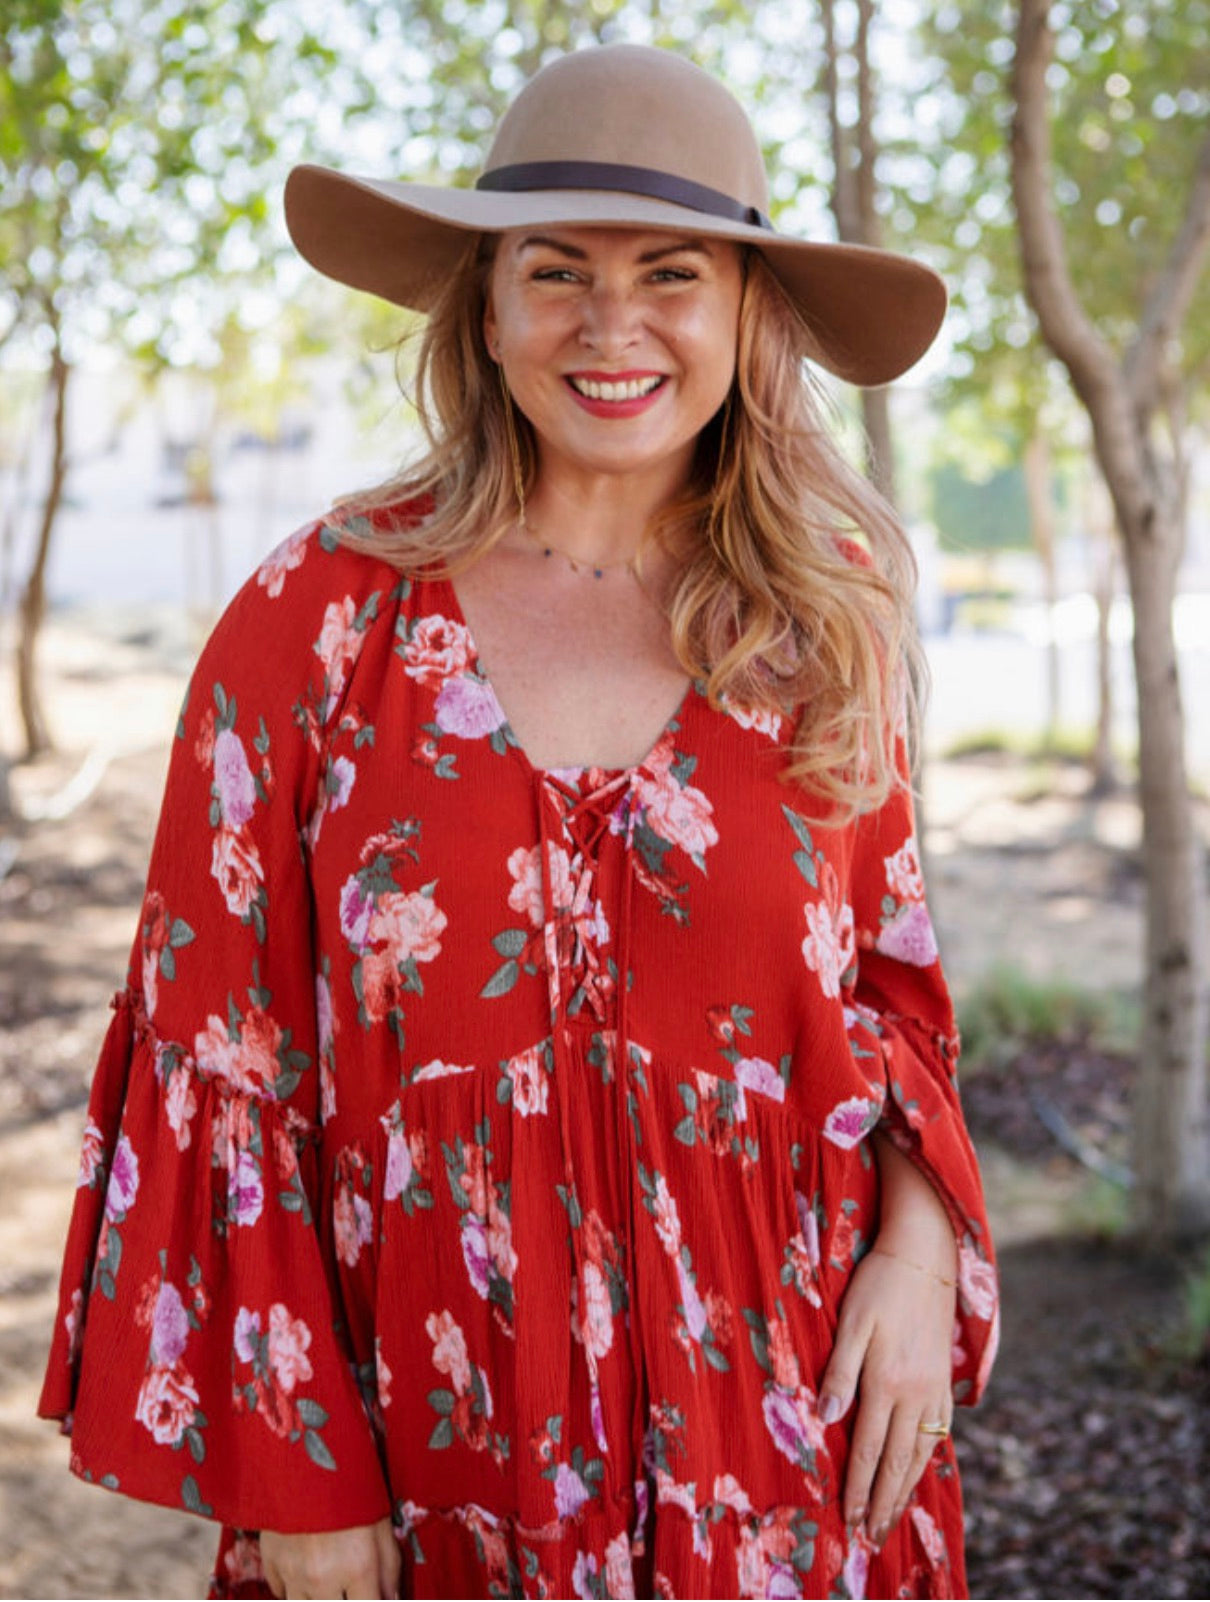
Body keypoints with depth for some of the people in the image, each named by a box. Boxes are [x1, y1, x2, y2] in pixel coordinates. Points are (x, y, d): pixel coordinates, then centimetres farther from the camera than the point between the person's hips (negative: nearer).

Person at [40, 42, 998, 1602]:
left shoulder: (829, 626, 0)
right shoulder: (321, 617, -8)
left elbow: (889, 980, 9)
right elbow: (220, 1050, -6)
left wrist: (919, 1242, -9)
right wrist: (290, 1474, -7)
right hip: (439, 1464, -1)